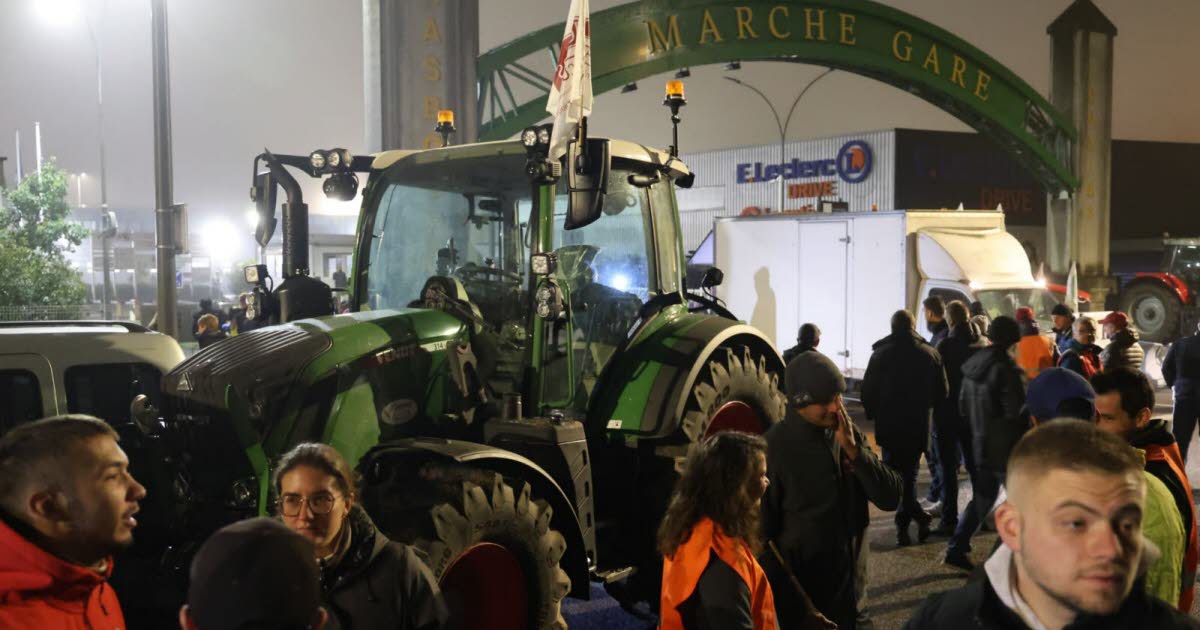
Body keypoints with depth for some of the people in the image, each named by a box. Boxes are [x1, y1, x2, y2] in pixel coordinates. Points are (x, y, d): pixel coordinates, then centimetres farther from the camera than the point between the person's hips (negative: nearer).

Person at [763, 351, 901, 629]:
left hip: (849, 585, 5)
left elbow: (890, 498, -4)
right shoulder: (775, 446, -15)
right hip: (800, 590, -5)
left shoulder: (849, 434, 1)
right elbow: (764, 529, -12)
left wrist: (853, 450, -16)